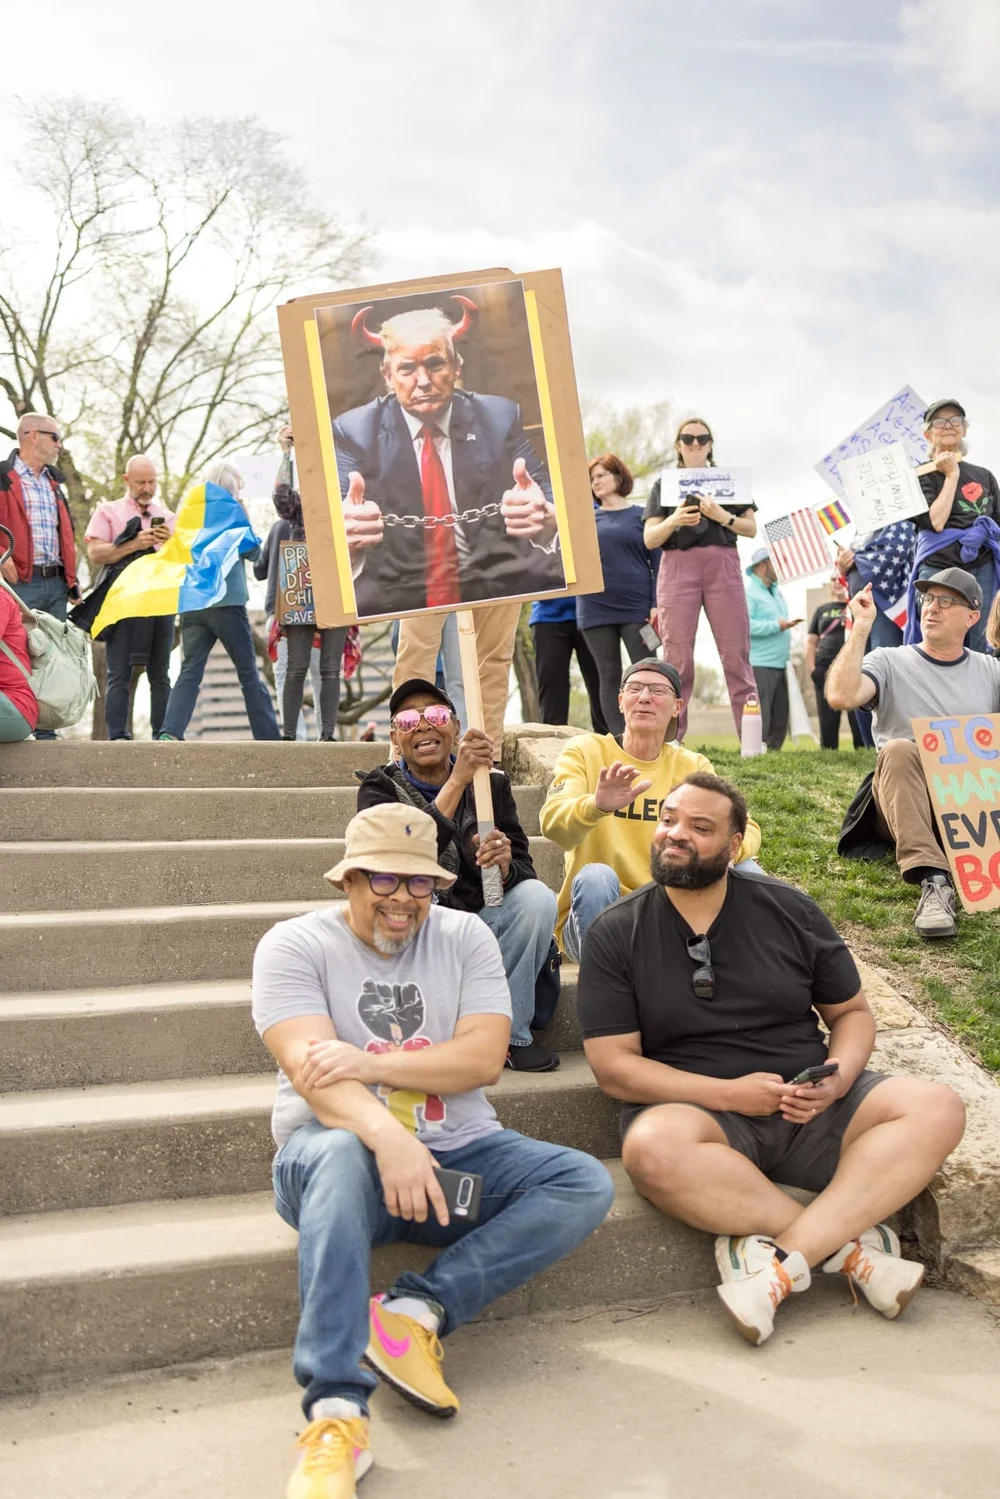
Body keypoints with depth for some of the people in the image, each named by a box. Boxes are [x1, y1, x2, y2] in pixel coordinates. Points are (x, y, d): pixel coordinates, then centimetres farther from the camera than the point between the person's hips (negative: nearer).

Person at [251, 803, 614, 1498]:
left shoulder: (465, 936, 5)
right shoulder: (294, 945, -3)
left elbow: (484, 1057, -7)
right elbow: (310, 1069, -18)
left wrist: (371, 1064, -19)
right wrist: (389, 1137, -36)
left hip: (456, 1151, 4)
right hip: (343, 1148, -3)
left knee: (586, 1183, -18)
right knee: (341, 1155, -38)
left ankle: (417, 1309, -23)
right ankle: (336, 1414, -39)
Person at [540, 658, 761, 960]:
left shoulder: (693, 766, 7)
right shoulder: (585, 751, -3)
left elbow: (745, 828, -4)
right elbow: (552, 823, -20)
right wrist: (596, 805, -43)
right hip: (595, 920, -2)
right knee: (596, 876, -33)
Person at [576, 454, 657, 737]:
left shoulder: (642, 515, 6)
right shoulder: (586, 516, 14)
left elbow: (658, 564, 2)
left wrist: (657, 604, -8)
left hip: (637, 607, -2)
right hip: (595, 610, 3)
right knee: (609, 676, 2)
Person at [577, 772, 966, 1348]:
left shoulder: (789, 909, 6)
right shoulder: (617, 934, 0)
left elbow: (853, 1011, 13)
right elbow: (613, 1064, -6)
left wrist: (838, 1079, -9)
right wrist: (729, 1093, -15)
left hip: (810, 1108, 3)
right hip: (699, 1110, -2)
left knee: (937, 1109, -20)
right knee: (653, 1148, -37)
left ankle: (782, 1258, -28)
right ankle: (851, 1240, -20)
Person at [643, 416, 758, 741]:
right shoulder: (664, 484, 18)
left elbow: (751, 528, 10)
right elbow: (649, 538, 8)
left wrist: (722, 516, -9)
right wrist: (673, 520, -13)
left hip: (722, 565, 0)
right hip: (677, 567, 0)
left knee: (736, 653, -7)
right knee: (677, 655, -7)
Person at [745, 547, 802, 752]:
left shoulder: (777, 592, 20)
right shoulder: (748, 592, -8)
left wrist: (789, 658, 20)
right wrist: (777, 626, -17)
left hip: (780, 665, 9)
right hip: (759, 666, -9)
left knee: (780, 718, 9)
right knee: (760, 718, -10)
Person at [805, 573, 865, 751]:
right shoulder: (822, 610, 19)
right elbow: (811, 642, 15)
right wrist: (811, 669, 2)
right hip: (825, 671, 3)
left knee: (859, 719, -7)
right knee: (827, 723, 4)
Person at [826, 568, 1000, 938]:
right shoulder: (890, 664, 6)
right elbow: (840, 696, -15)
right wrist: (862, 626, -11)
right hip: (905, 802, -1)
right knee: (899, 749, -33)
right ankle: (933, 881, -46)